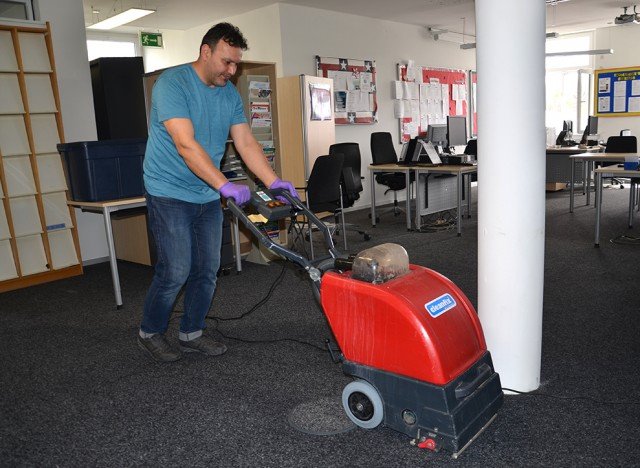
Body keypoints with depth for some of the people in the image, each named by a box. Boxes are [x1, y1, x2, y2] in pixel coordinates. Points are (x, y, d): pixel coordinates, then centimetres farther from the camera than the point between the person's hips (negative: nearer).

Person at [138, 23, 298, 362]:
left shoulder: (230, 94, 5)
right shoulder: (172, 83, -17)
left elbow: (247, 144, 2)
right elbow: (186, 145, -27)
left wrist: (274, 182, -10)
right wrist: (226, 186, -34)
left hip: (207, 196, 7)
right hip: (170, 194, -7)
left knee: (207, 270, 8)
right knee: (176, 271, -7)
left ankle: (191, 333, 24)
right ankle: (150, 332, 17)